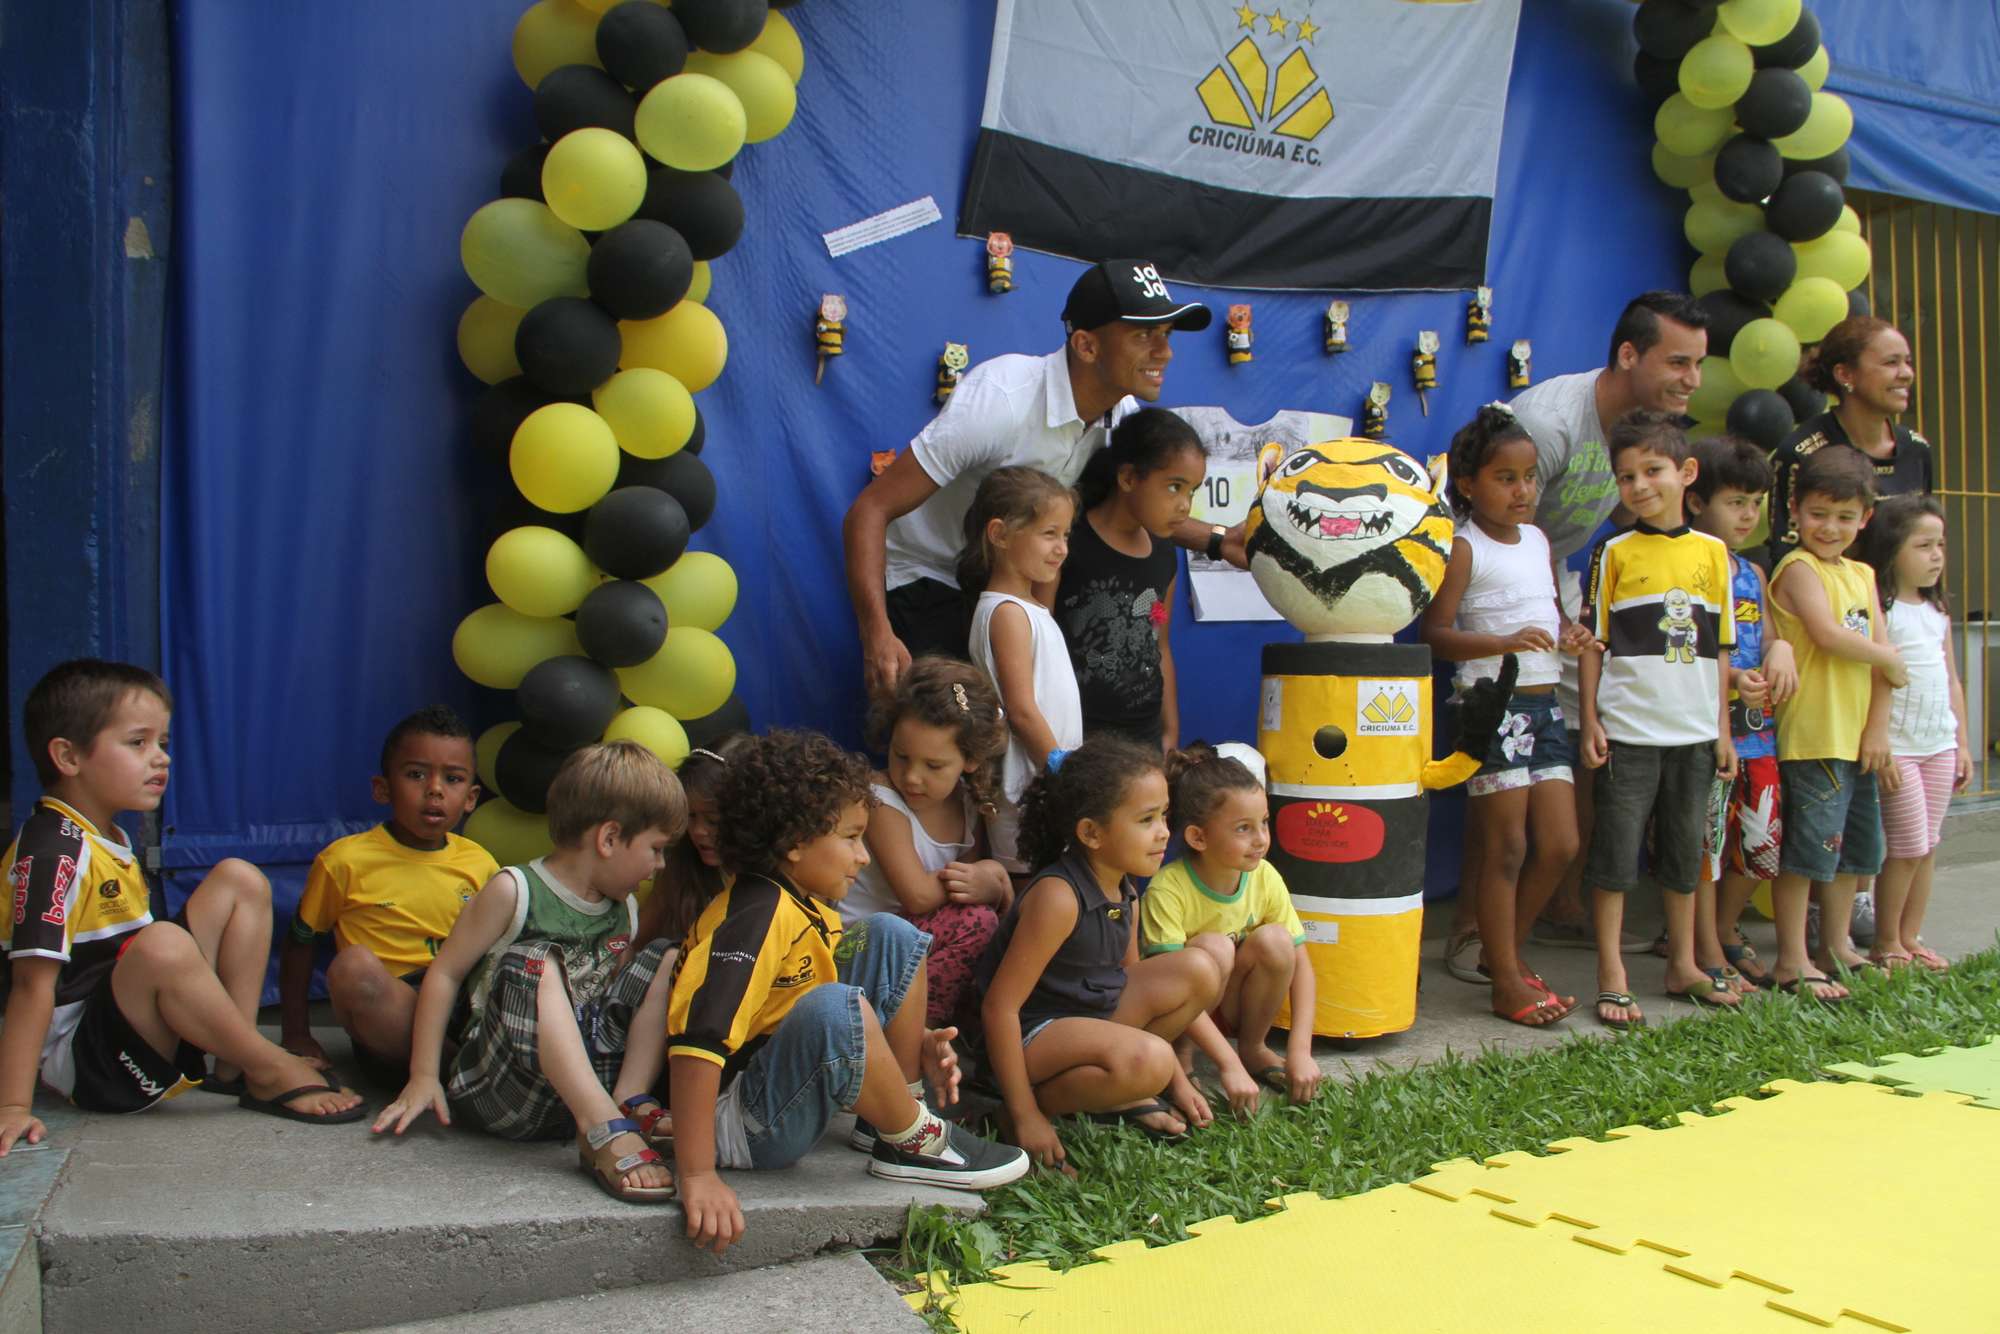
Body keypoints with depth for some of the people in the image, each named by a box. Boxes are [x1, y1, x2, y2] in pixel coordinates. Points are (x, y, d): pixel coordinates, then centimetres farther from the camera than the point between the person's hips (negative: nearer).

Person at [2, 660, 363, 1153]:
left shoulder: (108, 839, 13)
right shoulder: (53, 850, -17)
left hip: (145, 1033, 9)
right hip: (86, 1062, -9)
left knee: (240, 880, 6)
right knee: (162, 944, -37)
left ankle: (234, 1064, -5)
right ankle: (270, 1070, -18)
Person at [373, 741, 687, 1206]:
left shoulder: (624, 912, 11)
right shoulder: (515, 891, -7)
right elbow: (445, 974, -6)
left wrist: (628, 1093, 5)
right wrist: (424, 1076, -8)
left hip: (590, 1076, 6)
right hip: (497, 1093, -6)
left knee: (665, 959, 3)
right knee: (536, 962, -30)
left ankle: (629, 1101, -14)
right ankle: (604, 1129, -42)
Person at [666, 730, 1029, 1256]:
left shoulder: (806, 907, 5)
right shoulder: (759, 915, -24)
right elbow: (697, 1039, -35)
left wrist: (913, 1045, 3)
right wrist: (697, 1177, -37)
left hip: (786, 1083, 10)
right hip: (736, 1122, -9)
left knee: (892, 938, 6)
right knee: (833, 1009, -37)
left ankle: (893, 1114, 8)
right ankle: (913, 1142, -11)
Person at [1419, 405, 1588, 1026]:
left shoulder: (1537, 540, 14)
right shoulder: (1464, 548, -8)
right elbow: (1435, 633, -15)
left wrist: (1569, 634, 5)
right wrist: (1505, 642, -28)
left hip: (1545, 703, 8)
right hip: (1493, 703, -7)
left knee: (1560, 844, 8)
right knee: (1505, 847, -2)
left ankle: (1504, 949, 26)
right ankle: (1506, 982, 10)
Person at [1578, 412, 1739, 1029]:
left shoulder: (1712, 551, 6)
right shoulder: (1616, 552, -2)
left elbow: (1718, 649, 10)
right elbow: (1594, 642, -1)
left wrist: (1723, 729, 9)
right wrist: (1590, 721, -6)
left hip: (1694, 730, 3)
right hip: (1628, 728, -3)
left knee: (1685, 850, 13)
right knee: (1617, 848, -1)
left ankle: (1683, 965, 26)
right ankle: (1612, 976, 6)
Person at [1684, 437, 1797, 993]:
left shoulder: (1753, 573, 16)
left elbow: (1761, 635, 21)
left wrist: (1780, 648, -2)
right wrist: (1729, 679, -22)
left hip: (1757, 724, 7)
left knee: (1764, 840, 8)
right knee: (1707, 837, -1)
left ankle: (1725, 929, 29)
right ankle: (1707, 954, 10)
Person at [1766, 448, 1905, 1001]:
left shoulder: (1862, 575, 15)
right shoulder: (1799, 568, -7)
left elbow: (1879, 650, 9)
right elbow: (1828, 633, -21)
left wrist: (1878, 729, 0)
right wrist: (1889, 658, -5)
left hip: (1857, 737, 8)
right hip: (1812, 735, -8)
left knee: (1855, 846, 16)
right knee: (1806, 846, -6)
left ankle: (1836, 947, 30)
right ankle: (1791, 962, 1)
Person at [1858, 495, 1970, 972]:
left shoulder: (1938, 610, 13)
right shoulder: (1877, 607, -10)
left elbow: (1951, 680, 17)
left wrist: (1962, 743, 14)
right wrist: (1878, 747, -19)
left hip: (1939, 743, 7)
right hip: (1898, 746, -7)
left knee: (1929, 846, 10)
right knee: (1909, 846, -4)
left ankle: (1911, 937, 20)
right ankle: (1885, 943, 9)